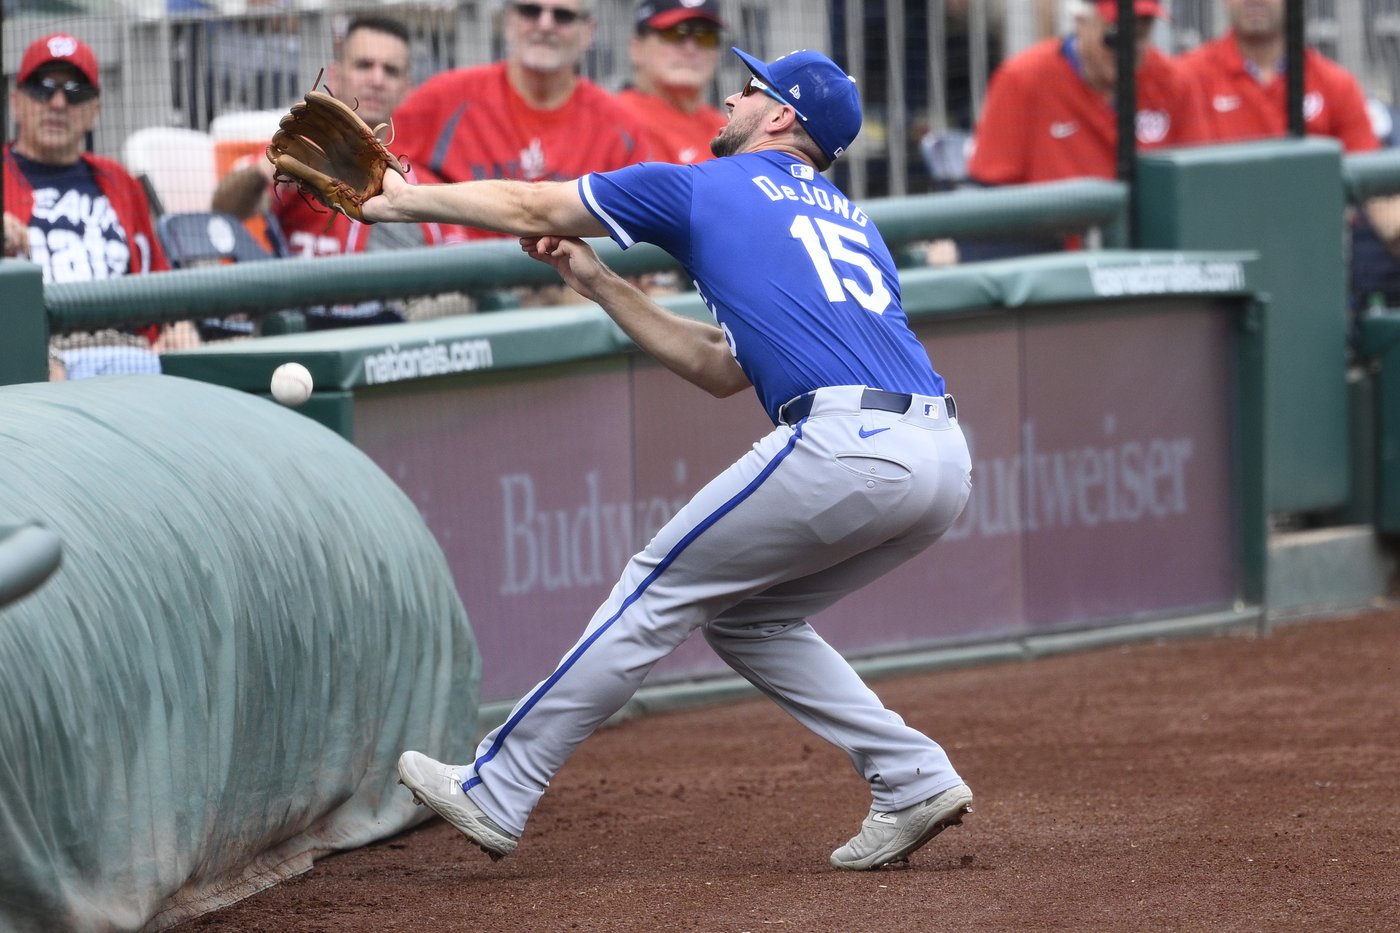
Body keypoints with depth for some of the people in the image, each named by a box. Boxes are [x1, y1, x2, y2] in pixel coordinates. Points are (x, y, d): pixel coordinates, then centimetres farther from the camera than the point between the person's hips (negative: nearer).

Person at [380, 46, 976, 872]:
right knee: (747, 616, 21)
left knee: (660, 593, 5)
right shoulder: (849, 220, 31)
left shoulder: (701, 188, 11)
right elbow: (722, 369, 33)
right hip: (945, 460, 7)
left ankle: (498, 795, 8)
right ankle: (915, 781, 11)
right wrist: (596, 282, 34)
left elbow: (527, 208, 20)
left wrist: (403, 199, 35)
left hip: (849, 446, -7)